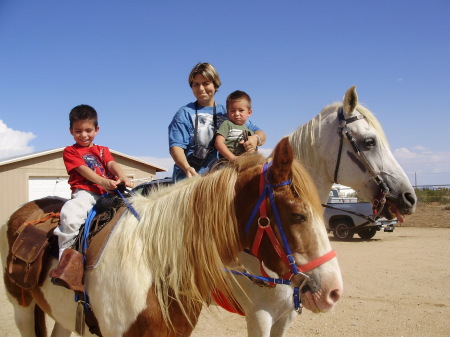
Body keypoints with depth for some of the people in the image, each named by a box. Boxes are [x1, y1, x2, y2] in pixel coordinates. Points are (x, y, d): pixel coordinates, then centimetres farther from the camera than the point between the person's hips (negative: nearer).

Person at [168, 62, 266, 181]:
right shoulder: (185, 113, 9)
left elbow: (260, 134, 20)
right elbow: (176, 146, -3)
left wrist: (255, 139, -6)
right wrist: (187, 168, -24)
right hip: (191, 177, -3)